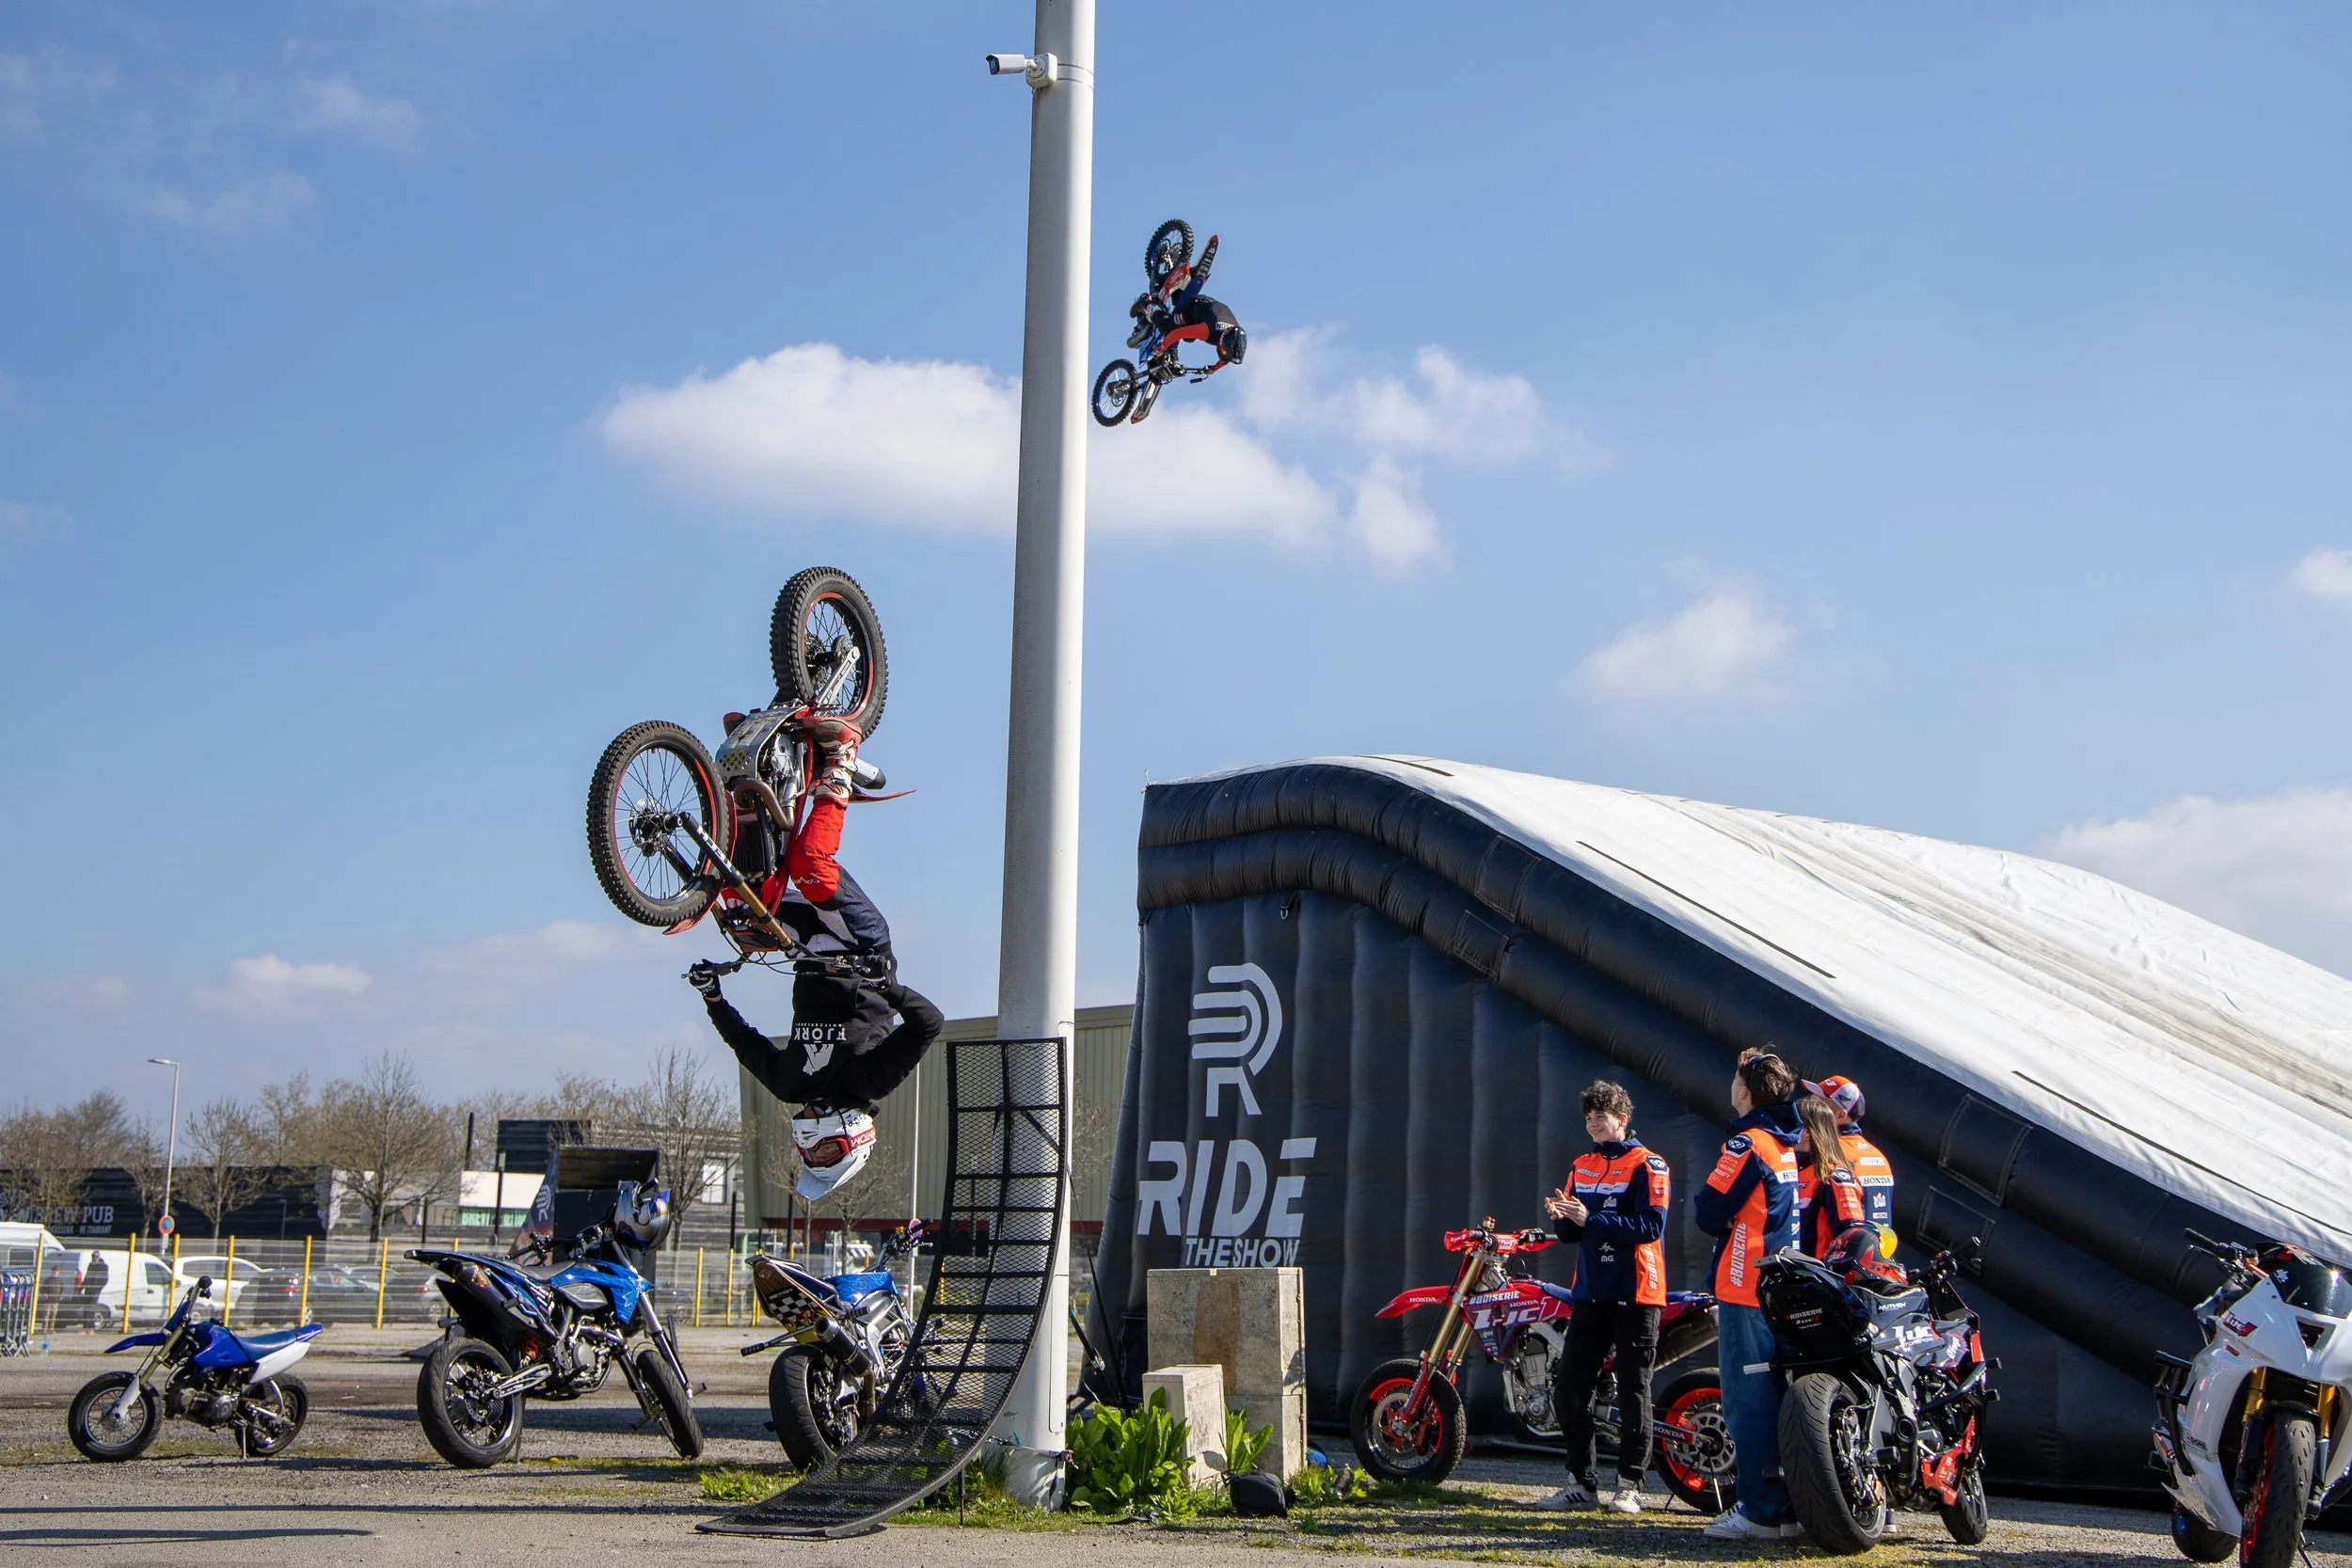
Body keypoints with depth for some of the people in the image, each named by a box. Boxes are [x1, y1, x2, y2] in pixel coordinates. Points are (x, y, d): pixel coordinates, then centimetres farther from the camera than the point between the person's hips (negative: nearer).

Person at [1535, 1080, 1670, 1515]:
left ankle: (1630, 1486, 4)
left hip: (1635, 1294, -6)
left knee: (1633, 1391, -2)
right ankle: (1580, 1483, 11)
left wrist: (1591, 1219, -22)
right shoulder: (1581, 1167, 17)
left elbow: (1651, 1225, -16)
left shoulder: (1646, 1165, -4)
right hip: (1590, 1294, 6)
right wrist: (1561, 1216, -5)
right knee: (1568, 1389, 3)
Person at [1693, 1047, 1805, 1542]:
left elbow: (1709, 1212, -15)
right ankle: (1790, 1508, 14)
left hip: (1747, 1290, -9)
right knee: (1779, 1400, 11)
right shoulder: (1791, 1144, 14)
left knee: (1750, 1400, -6)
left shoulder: (1747, 1144, -13)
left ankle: (1760, 1510, -6)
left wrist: (1699, 1201, 5)